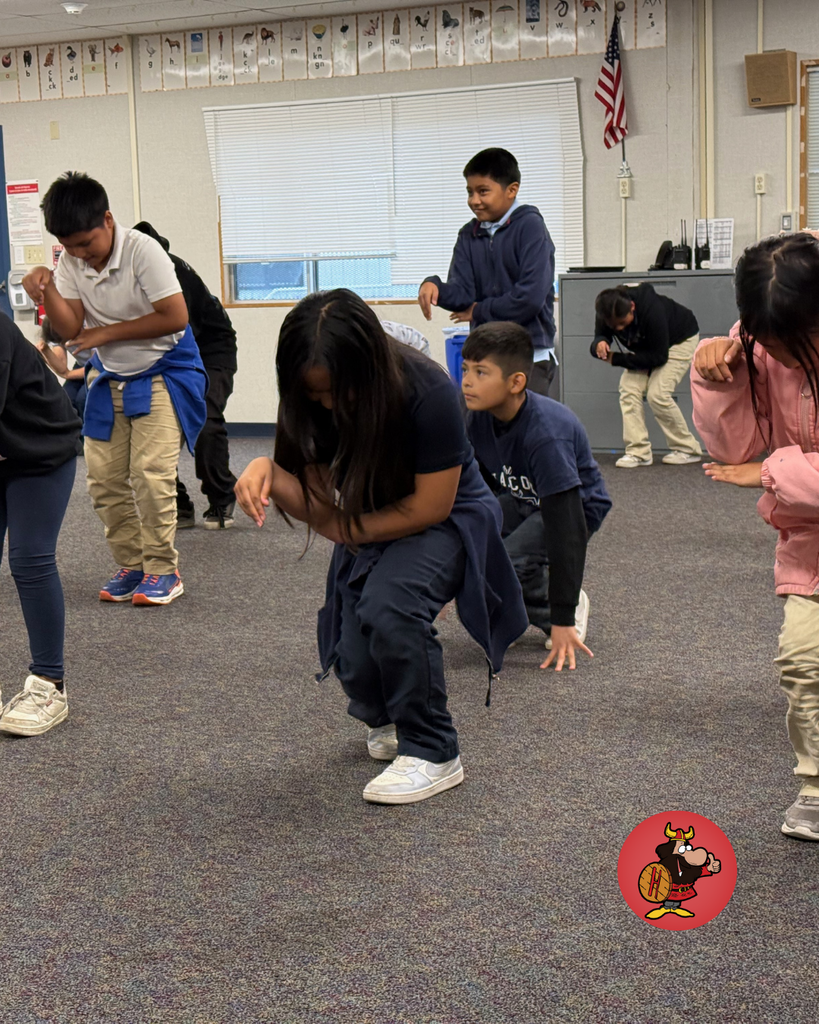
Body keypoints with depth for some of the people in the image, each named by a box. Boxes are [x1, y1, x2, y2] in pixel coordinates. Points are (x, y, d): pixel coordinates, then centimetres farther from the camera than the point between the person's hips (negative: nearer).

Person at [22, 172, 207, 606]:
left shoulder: (142, 251, -20)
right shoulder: (71, 262, -3)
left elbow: (175, 316, -21)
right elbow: (70, 329, -7)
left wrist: (106, 333, -16)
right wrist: (45, 287, -26)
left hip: (161, 373, -6)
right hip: (108, 379, 6)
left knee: (150, 472, -16)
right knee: (104, 477, 2)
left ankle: (162, 569, -3)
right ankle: (131, 565, 15)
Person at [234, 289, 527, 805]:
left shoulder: (429, 393, -30)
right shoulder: (314, 400, -13)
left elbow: (430, 506, -22)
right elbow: (316, 500, -8)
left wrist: (345, 529, -14)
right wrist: (267, 472, -29)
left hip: (446, 522, -5)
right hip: (371, 531, 5)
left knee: (387, 603, -34)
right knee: (356, 667, -10)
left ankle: (433, 753, -16)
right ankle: (386, 719, 29)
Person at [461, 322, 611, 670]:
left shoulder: (545, 434, -34)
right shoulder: (478, 417, -14)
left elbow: (567, 527, -35)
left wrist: (562, 621, -35)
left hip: (577, 507, -7)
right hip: (521, 502, 7)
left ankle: (571, 607, 0)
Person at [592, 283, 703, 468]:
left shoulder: (652, 311, -40)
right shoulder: (607, 314, -24)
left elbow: (659, 356, -33)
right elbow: (600, 337, -14)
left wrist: (616, 359, -33)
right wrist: (600, 344, -40)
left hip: (680, 340, -6)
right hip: (647, 344, 6)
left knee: (657, 394, -20)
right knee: (629, 388, -14)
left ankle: (688, 450, -3)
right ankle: (638, 451, -11)